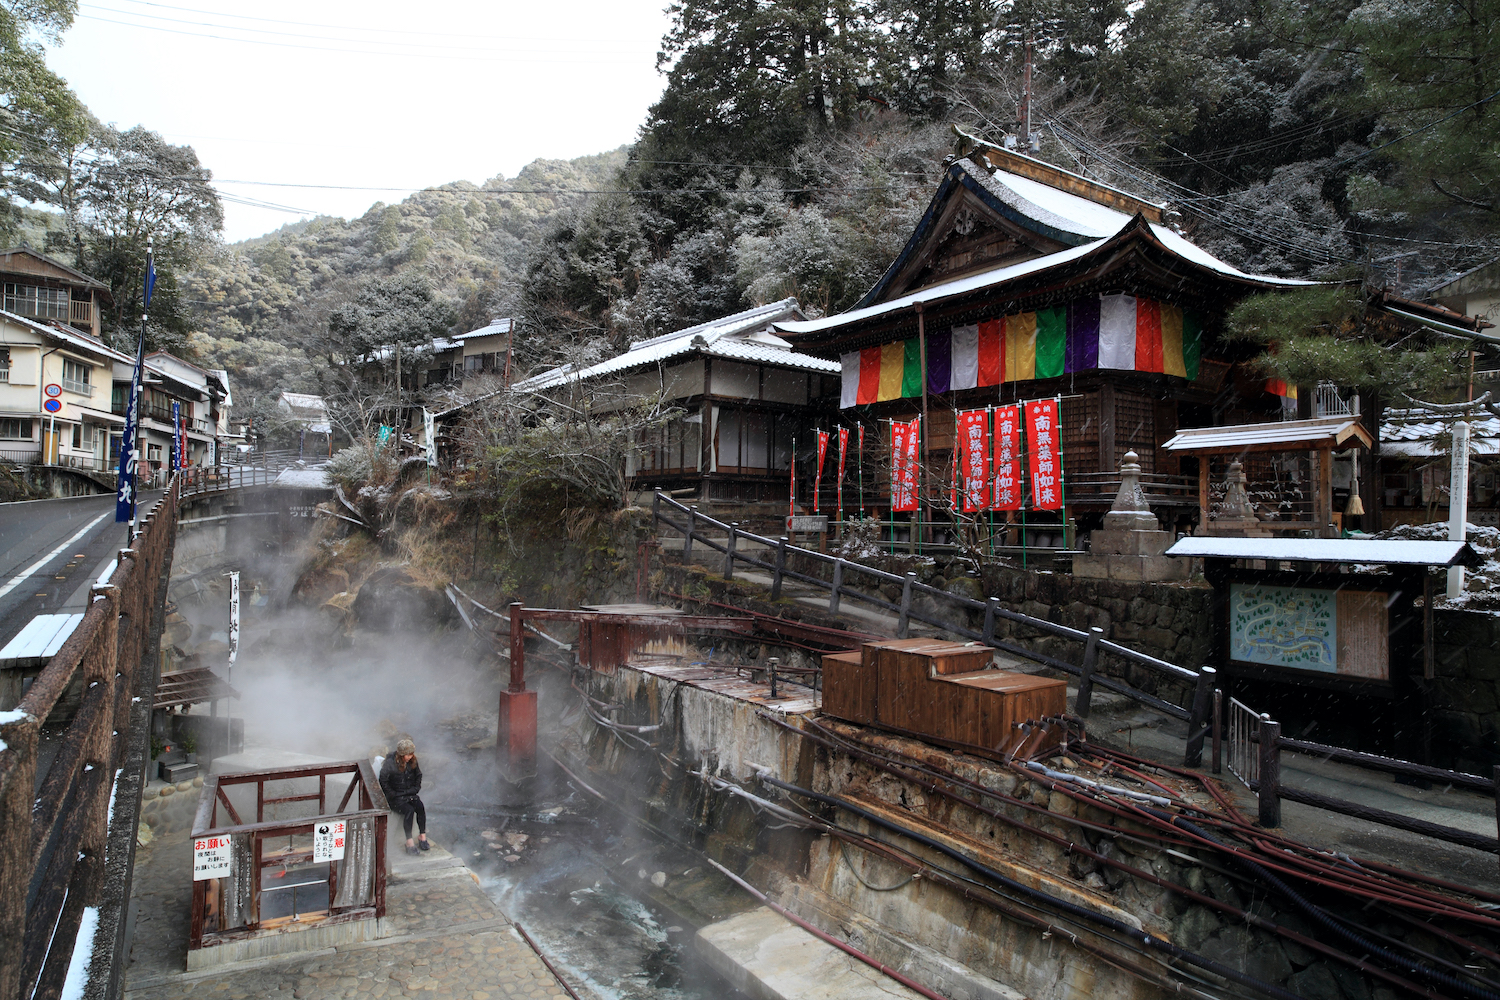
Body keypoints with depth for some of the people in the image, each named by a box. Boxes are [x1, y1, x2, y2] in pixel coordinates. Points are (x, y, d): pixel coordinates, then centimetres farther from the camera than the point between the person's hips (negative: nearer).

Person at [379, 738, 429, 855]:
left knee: (420, 807, -25)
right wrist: (394, 795, -13)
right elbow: (383, 783, -9)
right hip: (394, 798, -4)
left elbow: (418, 776, 18)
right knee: (409, 810, -31)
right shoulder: (389, 764, -13)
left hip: (410, 794, 5)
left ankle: (423, 838, -20)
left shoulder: (412, 761, 2)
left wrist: (415, 789, 5)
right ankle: (409, 842, -26)